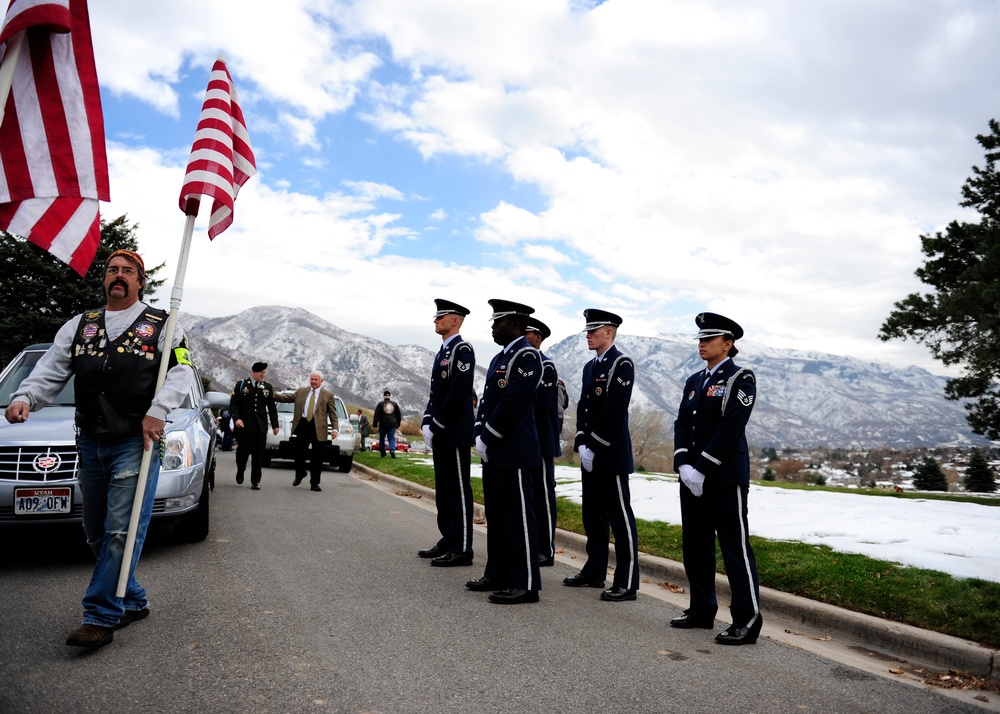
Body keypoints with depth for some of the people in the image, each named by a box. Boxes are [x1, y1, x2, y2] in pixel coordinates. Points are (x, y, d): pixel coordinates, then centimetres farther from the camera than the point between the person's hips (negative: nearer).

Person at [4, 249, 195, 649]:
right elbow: (50, 371, 9)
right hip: (90, 443, 6)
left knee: (121, 532, -8)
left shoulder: (161, 326, 4)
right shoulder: (79, 327, 16)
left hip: (135, 443, -5)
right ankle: (132, 602, 26)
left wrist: (158, 410, -18)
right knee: (96, 532, 12)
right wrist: (25, 397, -10)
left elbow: (182, 371, -5)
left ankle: (100, 617, 0)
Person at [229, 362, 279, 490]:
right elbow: (233, 404, 0)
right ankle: (240, 472, 25)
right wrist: (236, 418, -15)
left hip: (260, 427, 2)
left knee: (258, 455, 1)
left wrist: (275, 425, 11)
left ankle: (255, 481, 11)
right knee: (243, 451, -6)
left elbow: (272, 407, 15)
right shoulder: (241, 385, 4)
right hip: (243, 426, -2)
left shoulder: (268, 387, 12)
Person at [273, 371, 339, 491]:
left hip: (318, 428, -2)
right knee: (299, 452, 7)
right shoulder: (301, 391, 14)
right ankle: (299, 474, 33)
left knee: (317, 457, 3)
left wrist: (335, 429, -8)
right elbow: (287, 397, 9)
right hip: (303, 425, 2)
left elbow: (333, 413, 1)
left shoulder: (328, 395, 4)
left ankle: (314, 483, 13)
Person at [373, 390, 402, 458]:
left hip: (383, 425, -2)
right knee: (392, 439, 3)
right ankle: (392, 450, -23)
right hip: (392, 425, 2)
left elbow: (376, 415, -5)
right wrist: (398, 424, 25)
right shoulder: (394, 404, 11)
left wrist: (375, 424, -5)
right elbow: (399, 415, 16)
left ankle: (383, 453, 14)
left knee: (382, 439, 11)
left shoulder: (380, 404, 2)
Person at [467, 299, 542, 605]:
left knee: (518, 517, -3)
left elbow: (512, 402, -19)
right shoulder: (500, 358, 18)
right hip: (493, 451, 10)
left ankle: (525, 585, 5)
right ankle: (497, 575, 27)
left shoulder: (527, 355, -12)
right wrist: (480, 435, 4)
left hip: (514, 452, -10)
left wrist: (487, 437, -14)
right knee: (496, 516, 16)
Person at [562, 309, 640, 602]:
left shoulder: (622, 364, -10)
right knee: (592, 516, 15)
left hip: (611, 454, -9)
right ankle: (594, 572, 27)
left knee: (620, 518, -2)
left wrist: (594, 447, -16)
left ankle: (627, 583, 5)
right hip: (590, 455, 9)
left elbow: (615, 411, -18)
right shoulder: (590, 366, 16)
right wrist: (581, 444, 2)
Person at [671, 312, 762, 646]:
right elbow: (681, 425, 10)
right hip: (693, 476, 8)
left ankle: (747, 620, 8)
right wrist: (683, 465, -5)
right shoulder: (694, 381, 15)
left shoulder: (740, 378, -7)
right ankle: (701, 610, 26)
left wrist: (701, 469, -17)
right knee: (695, 545, 13)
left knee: (734, 546, -2)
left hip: (725, 476, -7)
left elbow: (730, 429, -16)